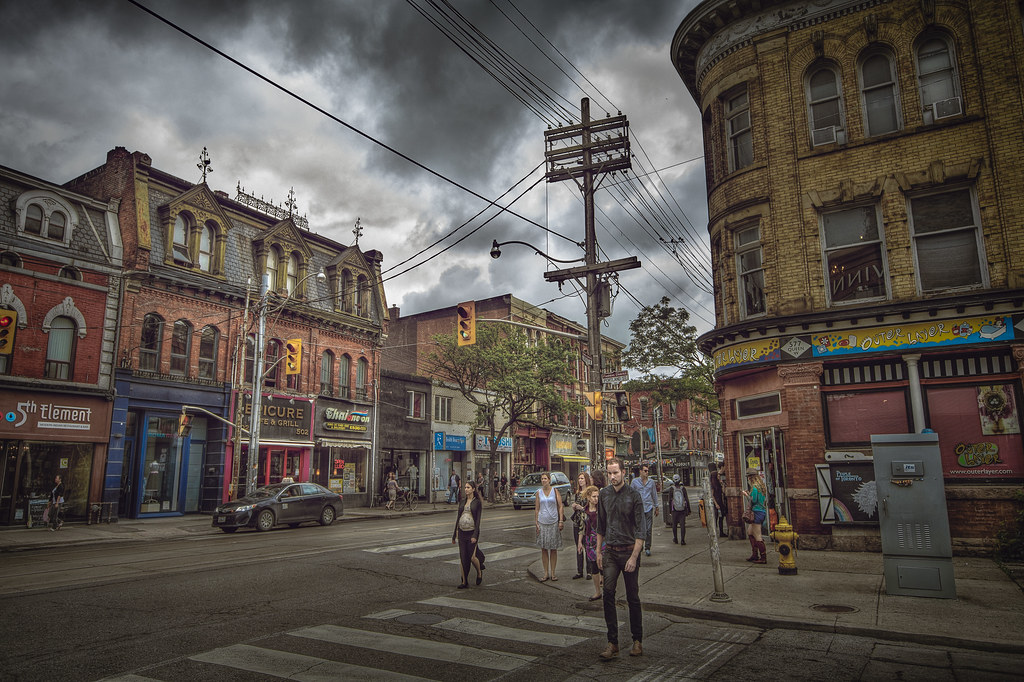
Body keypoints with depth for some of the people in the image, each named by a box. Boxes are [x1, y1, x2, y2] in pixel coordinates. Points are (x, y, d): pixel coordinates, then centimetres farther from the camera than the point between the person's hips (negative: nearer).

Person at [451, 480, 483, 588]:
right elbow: (458, 517, 13)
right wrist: (454, 535, 12)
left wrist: (475, 535, -17)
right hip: (462, 532, 5)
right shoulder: (462, 501, 11)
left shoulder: (477, 502, -4)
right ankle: (465, 581, 12)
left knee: (472, 557, -7)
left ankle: (479, 572, 22)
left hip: (472, 532, -5)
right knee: (463, 558, 4)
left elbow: (478, 519, -9)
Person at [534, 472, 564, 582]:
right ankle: (546, 573, 10)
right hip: (542, 522, 1)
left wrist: (561, 521, -6)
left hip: (554, 522, -1)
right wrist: (536, 523, 1)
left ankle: (553, 572, 12)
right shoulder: (539, 492, 6)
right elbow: (536, 509, 8)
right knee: (543, 549, 2)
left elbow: (560, 506, 2)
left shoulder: (555, 491, 2)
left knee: (554, 549, 3)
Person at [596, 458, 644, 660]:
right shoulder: (604, 494, 5)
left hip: (629, 550, -3)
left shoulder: (633, 495, -9)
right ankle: (612, 644, 0)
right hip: (610, 552, 3)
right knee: (608, 594, -7)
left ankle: (638, 641, 21)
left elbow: (640, 529, -9)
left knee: (633, 597, 6)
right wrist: (598, 551, 10)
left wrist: (634, 556, -15)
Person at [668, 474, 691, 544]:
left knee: (674, 525, 14)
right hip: (683, 509, 0)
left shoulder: (671, 489, -5)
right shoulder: (683, 489, -2)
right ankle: (682, 540, -6)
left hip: (674, 510, 0)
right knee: (682, 525, 2)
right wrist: (688, 510, 7)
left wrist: (669, 509, 6)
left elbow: (669, 500, -3)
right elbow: (687, 500, -1)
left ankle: (675, 539, 22)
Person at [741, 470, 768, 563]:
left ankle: (763, 558, -2)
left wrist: (746, 495, -3)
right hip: (763, 511, 10)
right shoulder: (761, 486, 14)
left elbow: (753, 501, -17)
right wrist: (749, 494, 18)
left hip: (757, 512, -10)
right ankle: (754, 554, 21)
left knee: (757, 536, -5)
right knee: (750, 532, 19)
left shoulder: (754, 487, -15)